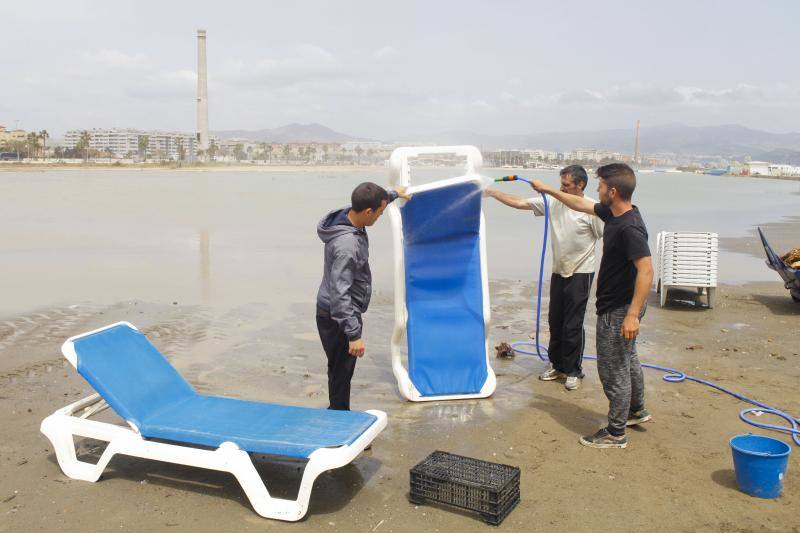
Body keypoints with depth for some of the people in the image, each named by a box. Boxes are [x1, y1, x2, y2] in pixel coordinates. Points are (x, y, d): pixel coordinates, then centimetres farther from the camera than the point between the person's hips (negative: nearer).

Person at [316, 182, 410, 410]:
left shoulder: (349, 215, -4)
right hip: (338, 317, -9)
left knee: (342, 370, 20)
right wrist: (354, 335, -28)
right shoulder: (347, 245, -31)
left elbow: (375, 199, 22)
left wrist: (394, 193, 38)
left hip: (342, 312, 9)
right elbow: (339, 294, -31)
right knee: (341, 373, 2)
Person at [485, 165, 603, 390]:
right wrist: (492, 193, -6)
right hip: (559, 272, 6)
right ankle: (557, 365, 30)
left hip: (580, 273, -6)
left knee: (573, 325, -1)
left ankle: (573, 371, 15)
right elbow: (519, 203, 1)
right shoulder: (553, 203, 1)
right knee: (555, 321, 14)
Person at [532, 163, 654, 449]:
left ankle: (615, 433, 15)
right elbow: (581, 204, 19)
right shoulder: (612, 213, 2)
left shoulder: (630, 228, -27)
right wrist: (548, 190, 25)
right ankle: (637, 410, 46)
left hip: (619, 309, -10)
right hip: (616, 304, 10)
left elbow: (646, 270, -30)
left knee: (613, 370, 1)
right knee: (627, 359, 26)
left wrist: (632, 314, -31)